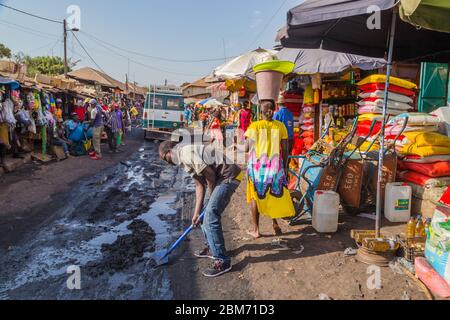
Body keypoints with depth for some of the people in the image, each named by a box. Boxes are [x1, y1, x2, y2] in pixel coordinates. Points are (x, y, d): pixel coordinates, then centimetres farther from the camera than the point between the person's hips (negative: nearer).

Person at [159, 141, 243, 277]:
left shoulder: (185, 153, -14)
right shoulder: (186, 159, 16)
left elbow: (209, 173, -19)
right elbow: (200, 185, 15)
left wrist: (211, 197, -2)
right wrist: (196, 213, 12)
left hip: (229, 175, -10)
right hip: (222, 177, 10)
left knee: (211, 215, -10)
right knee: (207, 210, 19)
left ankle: (222, 261, -2)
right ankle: (212, 248, 32)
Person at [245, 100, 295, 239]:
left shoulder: (254, 126, -9)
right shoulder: (280, 126, -2)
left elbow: (247, 148, -9)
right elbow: (285, 150, 0)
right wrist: (285, 167, 10)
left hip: (257, 165, -2)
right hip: (275, 165, 2)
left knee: (255, 196, 11)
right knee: (275, 194, 20)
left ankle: (256, 230, 16)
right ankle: (275, 224, 27)